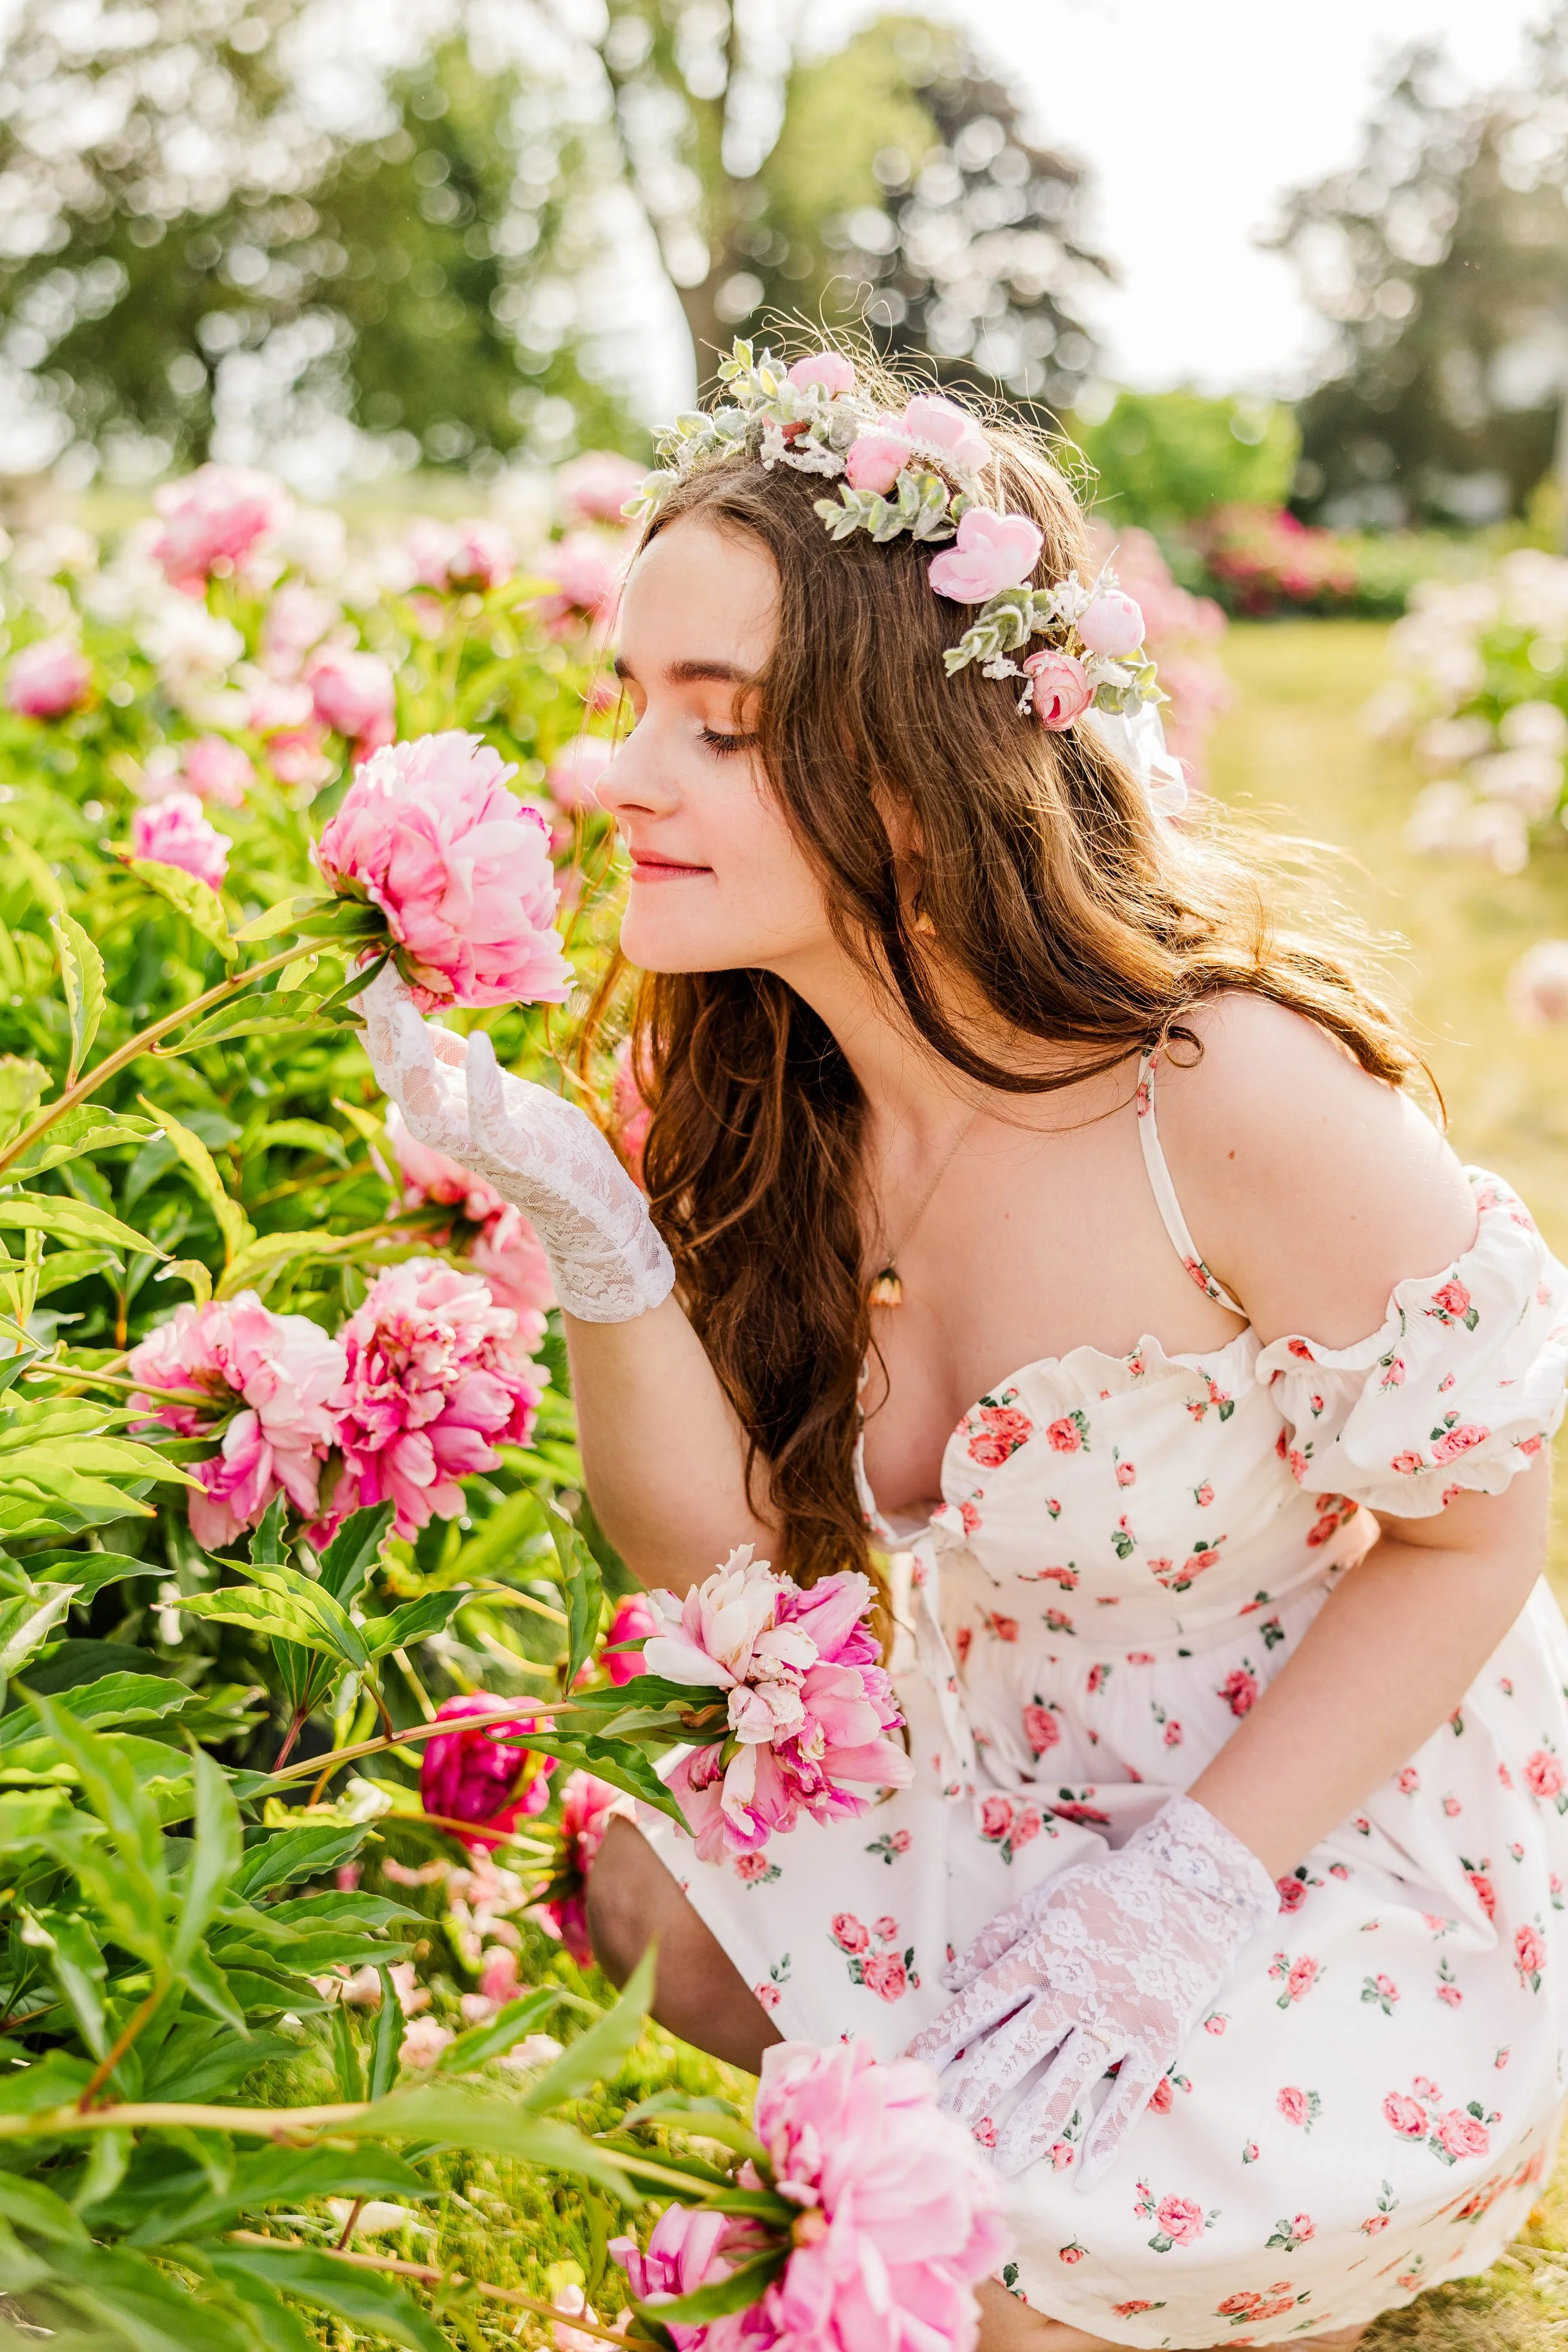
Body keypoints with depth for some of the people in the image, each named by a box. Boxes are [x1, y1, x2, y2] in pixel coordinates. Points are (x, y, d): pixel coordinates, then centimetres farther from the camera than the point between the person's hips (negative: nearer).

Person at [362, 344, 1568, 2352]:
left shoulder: (1237, 1093, -30)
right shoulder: (784, 1091, -9)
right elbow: (719, 1546, -7)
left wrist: (1183, 1898, -21)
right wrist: (586, 1233, -23)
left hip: (1353, 1854, -6)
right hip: (1003, 1804, 6)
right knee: (631, 1888, -8)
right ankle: (1016, 2133, 16)